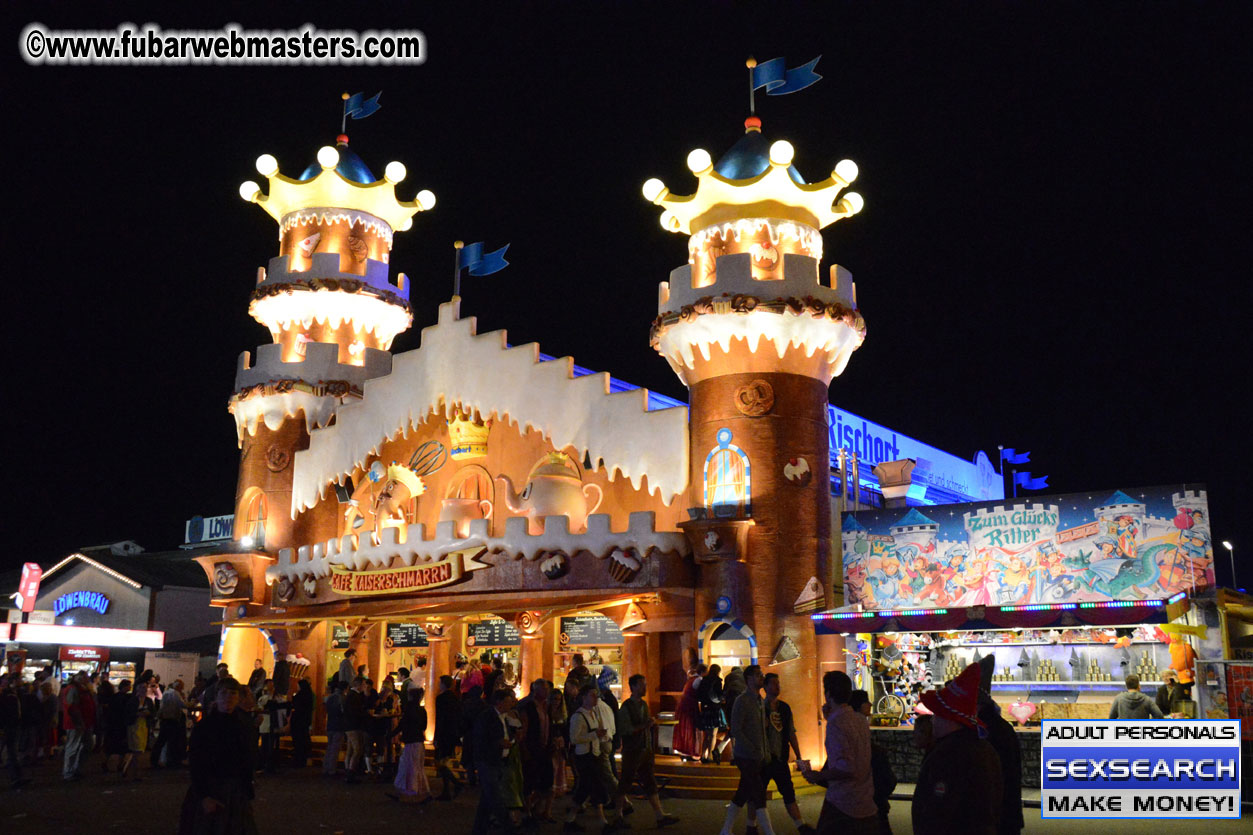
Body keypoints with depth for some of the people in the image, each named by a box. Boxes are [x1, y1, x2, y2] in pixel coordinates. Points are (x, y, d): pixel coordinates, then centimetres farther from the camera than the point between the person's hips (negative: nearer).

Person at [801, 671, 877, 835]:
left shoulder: (836, 724, -19)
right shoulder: (860, 719, 7)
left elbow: (845, 768, -25)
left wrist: (817, 776, -13)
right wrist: (830, 718, 22)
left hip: (843, 806, -8)